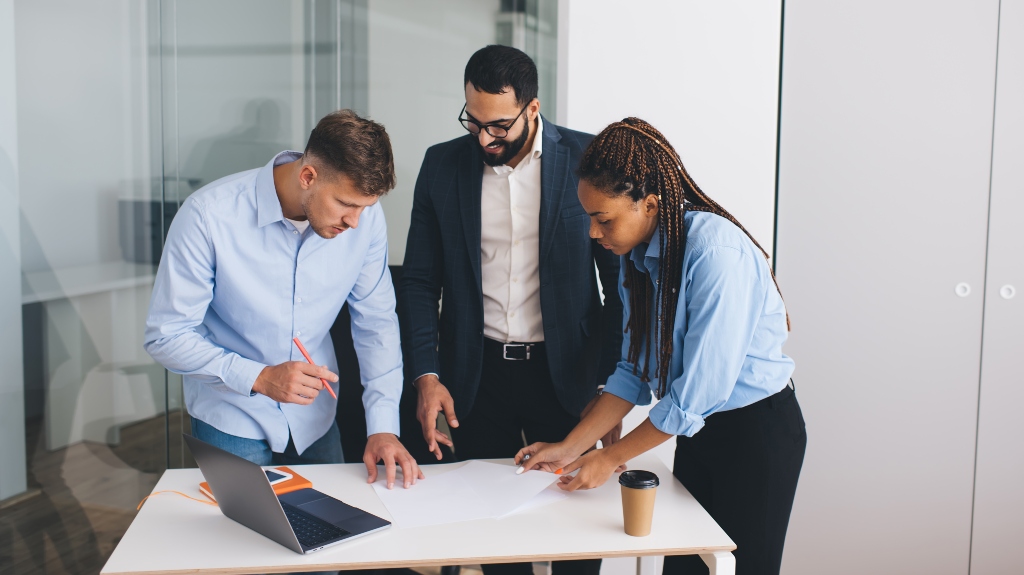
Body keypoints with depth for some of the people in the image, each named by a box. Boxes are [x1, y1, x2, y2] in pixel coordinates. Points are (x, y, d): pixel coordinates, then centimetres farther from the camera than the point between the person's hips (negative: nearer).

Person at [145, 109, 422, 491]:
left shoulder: (365, 216, -14)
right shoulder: (209, 216, -24)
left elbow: (376, 321, -4)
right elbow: (166, 337, -17)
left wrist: (383, 425, -13)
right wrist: (259, 378, -29)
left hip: (315, 422, 4)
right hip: (232, 425, -3)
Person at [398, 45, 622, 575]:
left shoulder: (587, 159, -5)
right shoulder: (442, 164, 1)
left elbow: (620, 278, -1)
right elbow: (420, 282, 5)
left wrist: (611, 386, -4)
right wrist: (426, 377, -6)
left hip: (564, 372, -1)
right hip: (476, 376, 2)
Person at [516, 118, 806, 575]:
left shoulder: (717, 253, -26)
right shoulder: (638, 255, -1)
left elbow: (698, 392, -26)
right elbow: (634, 371, 4)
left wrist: (610, 458, -16)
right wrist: (571, 448, -2)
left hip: (756, 433, -7)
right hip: (696, 431, 7)